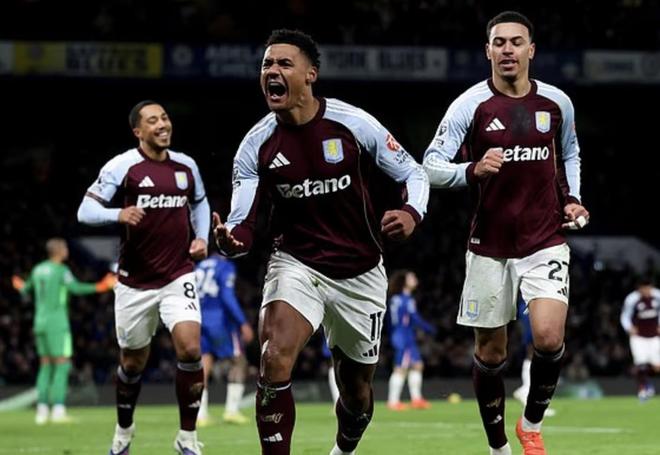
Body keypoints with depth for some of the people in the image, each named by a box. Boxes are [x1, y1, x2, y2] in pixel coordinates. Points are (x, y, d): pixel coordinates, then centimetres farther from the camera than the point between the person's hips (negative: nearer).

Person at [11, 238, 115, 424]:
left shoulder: (38, 270, 11)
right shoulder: (61, 270, -10)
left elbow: (26, 290, 23)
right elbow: (75, 288, -24)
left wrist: (20, 287, 48)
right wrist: (102, 286, -26)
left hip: (40, 323, 7)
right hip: (57, 323, -7)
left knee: (45, 366, 11)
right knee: (62, 365, -4)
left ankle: (42, 410, 5)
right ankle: (58, 409, -12)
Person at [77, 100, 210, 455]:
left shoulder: (186, 166, 5)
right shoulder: (122, 167, -9)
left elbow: (199, 203, 25)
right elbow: (85, 211, -12)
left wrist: (201, 238, 8)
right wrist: (119, 214, -30)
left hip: (178, 276, 2)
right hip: (135, 281, -2)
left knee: (190, 347, -18)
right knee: (133, 362, 10)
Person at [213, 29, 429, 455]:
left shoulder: (355, 124, -13)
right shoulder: (256, 145, -8)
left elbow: (414, 173, -3)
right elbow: (243, 223, -9)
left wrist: (411, 213, -24)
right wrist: (230, 240, -34)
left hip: (360, 274, 0)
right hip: (296, 264, 0)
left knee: (356, 388, 14)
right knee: (275, 360, -27)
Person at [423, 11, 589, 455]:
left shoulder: (557, 102, 2)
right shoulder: (470, 105, -7)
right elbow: (432, 165, -9)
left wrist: (571, 199, 7)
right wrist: (473, 170, -28)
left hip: (545, 241, 1)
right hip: (490, 246, -1)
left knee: (549, 337, -17)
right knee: (490, 352, 5)